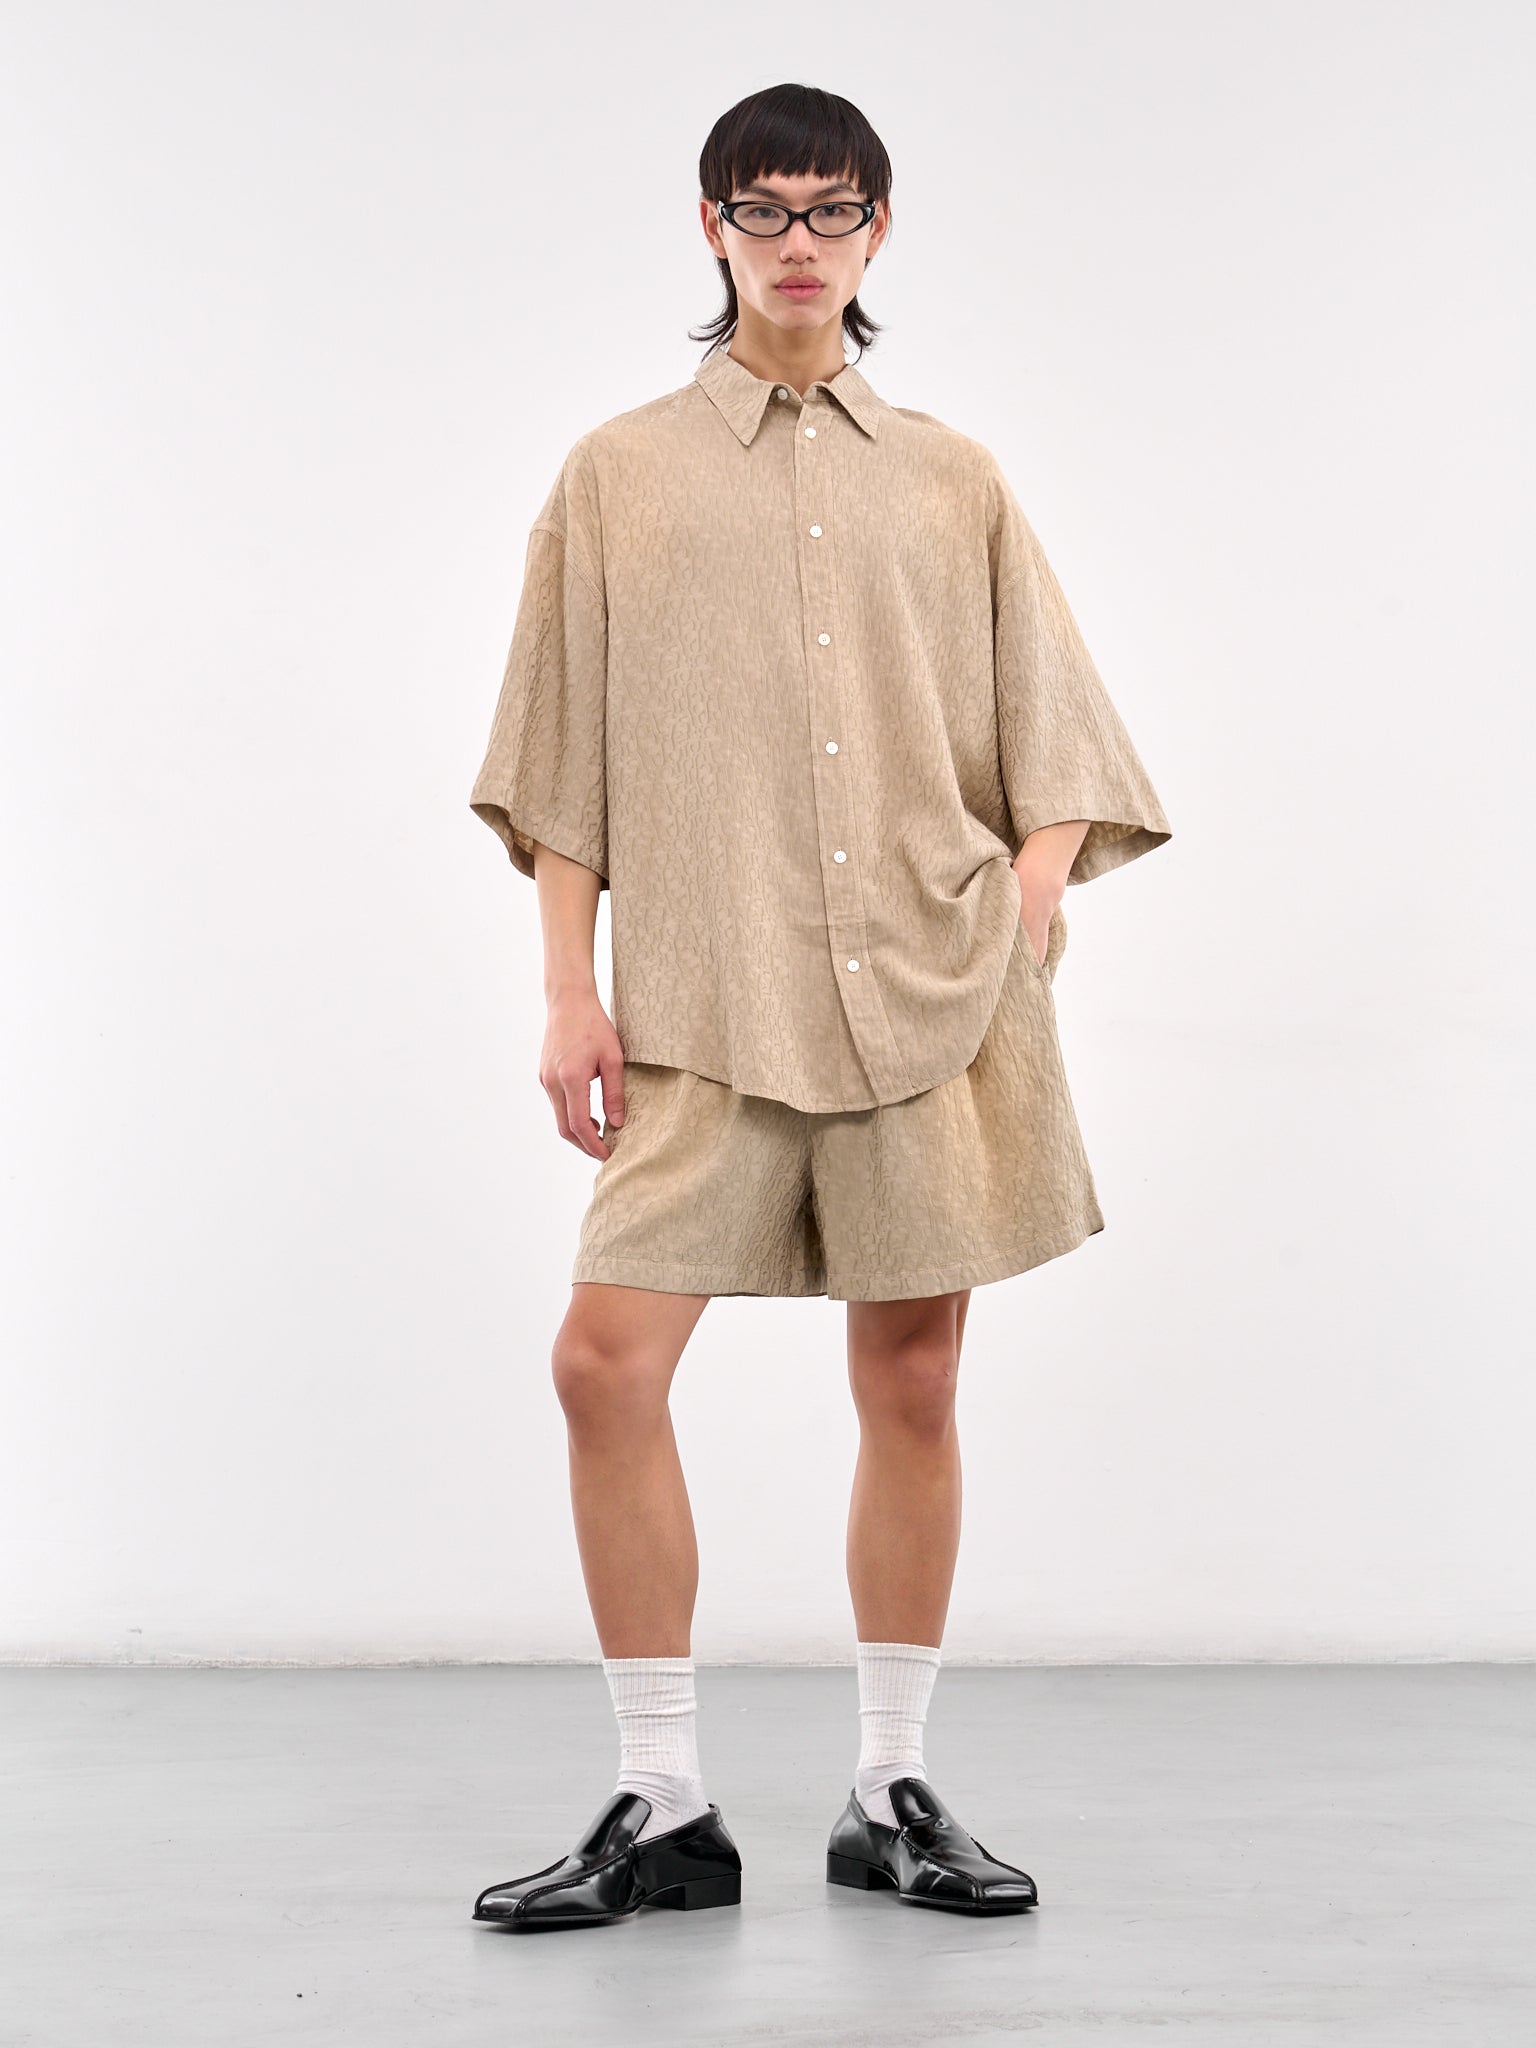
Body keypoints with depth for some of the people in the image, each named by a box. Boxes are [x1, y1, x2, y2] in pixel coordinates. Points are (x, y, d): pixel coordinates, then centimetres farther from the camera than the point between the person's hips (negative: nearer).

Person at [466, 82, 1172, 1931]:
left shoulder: (952, 482, 14)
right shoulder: (618, 473, 11)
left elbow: (1050, 737, 12)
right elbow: (562, 767, 8)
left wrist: (1029, 916, -4)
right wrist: (568, 991, 0)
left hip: (931, 996, 1)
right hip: (705, 1005, -1)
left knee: (913, 1378, 4)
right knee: (608, 1360, -10)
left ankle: (892, 1794, 17)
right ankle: (664, 1809, 3)